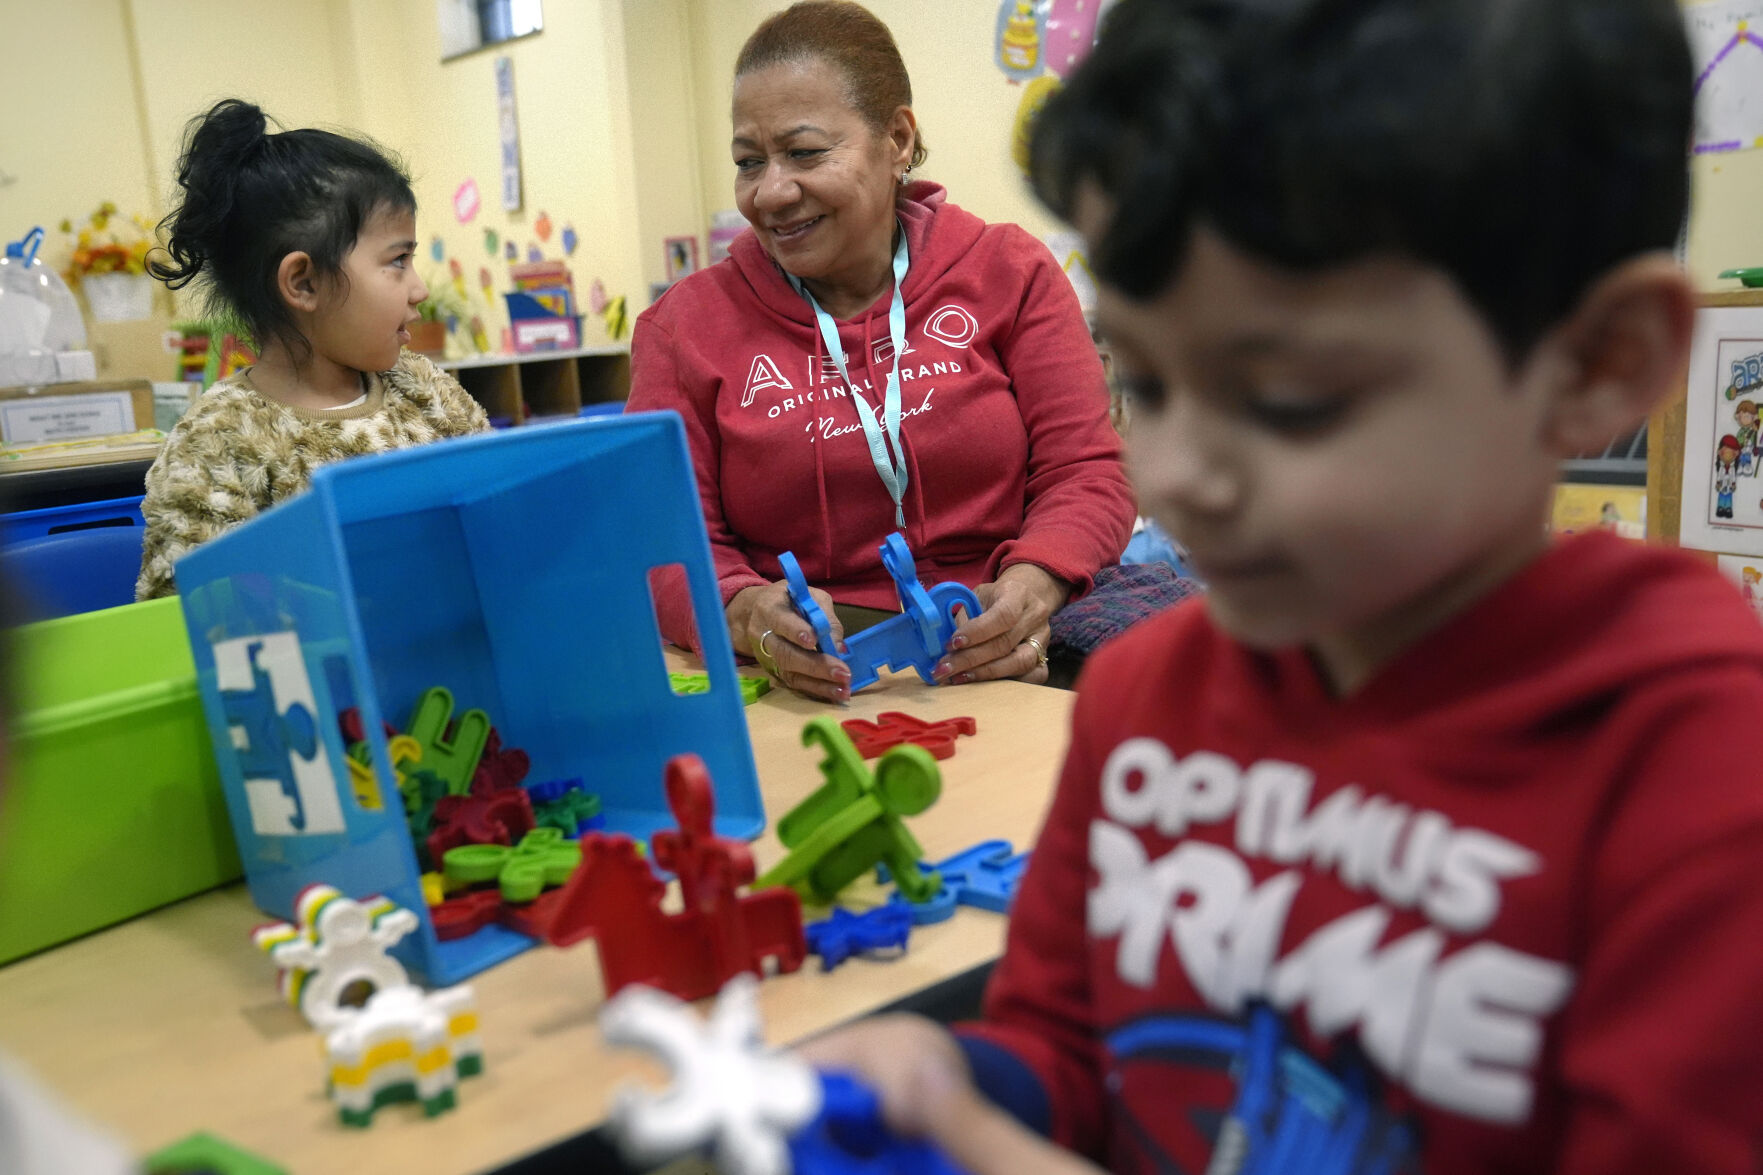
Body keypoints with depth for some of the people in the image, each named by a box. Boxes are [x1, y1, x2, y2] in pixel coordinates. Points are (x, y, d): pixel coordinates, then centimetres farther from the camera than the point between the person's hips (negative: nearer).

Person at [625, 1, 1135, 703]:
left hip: (989, 662, 0)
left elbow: (1085, 472, 4)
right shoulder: (686, 325, 7)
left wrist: (1030, 586, -19)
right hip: (800, 685, 1)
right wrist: (747, 613, -23)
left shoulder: (1009, 271, 8)